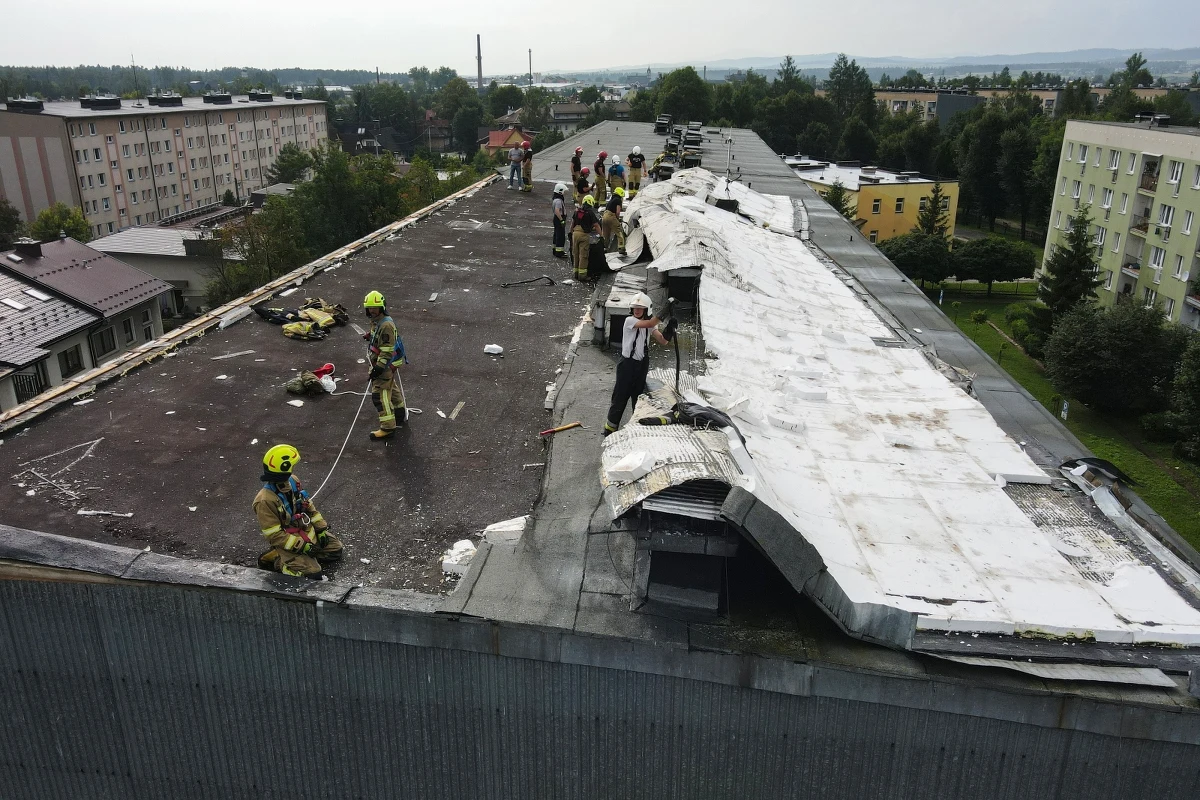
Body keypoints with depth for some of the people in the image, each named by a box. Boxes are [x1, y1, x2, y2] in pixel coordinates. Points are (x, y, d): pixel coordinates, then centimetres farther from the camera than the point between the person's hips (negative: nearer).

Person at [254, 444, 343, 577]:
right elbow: (274, 535, -23)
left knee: (336, 549, 7)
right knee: (312, 572, -20)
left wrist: (321, 529, 3)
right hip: (288, 542, -8)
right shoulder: (265, 501, -26)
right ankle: (276, 559, -1)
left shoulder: (293, 481, -3)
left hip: (308, 531, 8)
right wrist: (302, 546, -24)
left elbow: (308, 505, 9)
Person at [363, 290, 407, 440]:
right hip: (379, 361, 10)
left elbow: (387, 350, -27)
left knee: (380, 394, -10)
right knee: (392, 387, 28)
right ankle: (401, 409, 49)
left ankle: (387, 427, -4)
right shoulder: (376, 321, 6)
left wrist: (379, 367, -27)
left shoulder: (386, 325, -26)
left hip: (386, 363, -10)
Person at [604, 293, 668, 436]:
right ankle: (610, 427, 11)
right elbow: (649, 324, -29)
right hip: (627, 364, -5)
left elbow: (662, 341, -7)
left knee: (639, 395, 15)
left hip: (642, 365, 5)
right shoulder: (629, 321, -12)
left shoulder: (649, 325, 5)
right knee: (620, 396, 0)